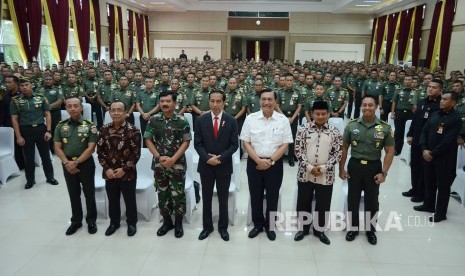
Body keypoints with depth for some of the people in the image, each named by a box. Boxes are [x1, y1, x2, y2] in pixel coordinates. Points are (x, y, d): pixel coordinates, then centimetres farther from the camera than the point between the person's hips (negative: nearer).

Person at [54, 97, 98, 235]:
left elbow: (91, 148, -11)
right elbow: (57, 148, 2)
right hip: (68, 165, 3)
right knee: (73, 194, 14)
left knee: (89, 193, 7)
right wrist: (67, 163, -11)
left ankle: (91, 221, 22)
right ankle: (76, 221, 29)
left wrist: (76, 162, -16)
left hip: (86, 164, -3)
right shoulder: (61, 126, 3)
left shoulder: (89, 125, -7)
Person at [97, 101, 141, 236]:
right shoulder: (104, 130, 0)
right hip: (109, 173, 3)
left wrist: (124, 169, -14)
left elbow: (136, 154, -11)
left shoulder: (133, 131, -11)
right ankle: (114, 222, 37)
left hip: (128, 174, -3)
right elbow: (100, 151, 3)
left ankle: (131, 223, 30)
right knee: (112, 200, 18)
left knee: (129, 200, 11)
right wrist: (107, 168, -7)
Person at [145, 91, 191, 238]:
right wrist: (159, 157, -9)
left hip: (177, 164, -2)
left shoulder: (182, 121, -6)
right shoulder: (153, 120, 0)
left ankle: (178, 223, 23)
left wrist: (173, 159, -15)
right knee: (162, 194, 13)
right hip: (159, 163, 3)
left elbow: (186, 142, -6)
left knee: (178, 194, 4)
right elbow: (148, 140, 3)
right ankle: (167, 221, 30)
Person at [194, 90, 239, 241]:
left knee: (223, 199, 11)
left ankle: (223, 227, 28)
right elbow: (197, 143, -2)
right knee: (206, 198, 13)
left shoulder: (231, 121, -3)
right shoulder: (201, 120, -1)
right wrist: (207, 158, -16)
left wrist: (220, 158, -16)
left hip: (224, 166, -1)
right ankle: (207, 226, 29)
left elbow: (234, 145, -5)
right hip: (205, 165, 1)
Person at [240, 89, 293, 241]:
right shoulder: (250, 118, -3)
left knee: (272, 196, 11)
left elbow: (285, 144, -4)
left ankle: (270, 226, 29)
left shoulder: (283, 120, -3)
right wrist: (259, 160, -13)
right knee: (255, 196, 12)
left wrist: (270, 161, -12)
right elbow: (246, 143, -3)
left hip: (274, 164, 0)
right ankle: (258, 224, 31)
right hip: (254, 162, 1)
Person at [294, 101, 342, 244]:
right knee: (303, 202, 12)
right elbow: (298, 151, -5)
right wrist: (310, 167, -15)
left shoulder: (335, 132, -2)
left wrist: (323, 168, -13)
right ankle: (303, 228, 31)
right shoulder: (303, 130, -3)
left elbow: (338, 153, -3)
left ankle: (319, 229, 31)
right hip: (305, 173, 0)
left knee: (323, 204, 11)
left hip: (326, 175, 0)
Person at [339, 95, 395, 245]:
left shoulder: (385, 127, -6)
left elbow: (390, 152, -3)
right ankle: (353, 228, 27)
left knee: (372, 200, 12)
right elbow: (344, 148, 3)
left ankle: (370, 229, 30)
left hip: (374, 167, 0)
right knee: (353, 198, 10)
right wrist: (341, 168, 1)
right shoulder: (352, 125, -3)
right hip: (354, 165, 1)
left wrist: (384, 172, -9)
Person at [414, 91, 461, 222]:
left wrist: (433, 153, -15)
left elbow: (448, 141, -18)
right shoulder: (435, 114, 7)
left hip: (444, 158, -6)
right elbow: (424, 132, 6)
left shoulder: (456, 119, -12)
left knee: (443, 185, 6)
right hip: (428, 155, 6)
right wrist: (424, 149, -7)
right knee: (429, 181, 17)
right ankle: (428, 205, 35)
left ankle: (441, 212, 18)